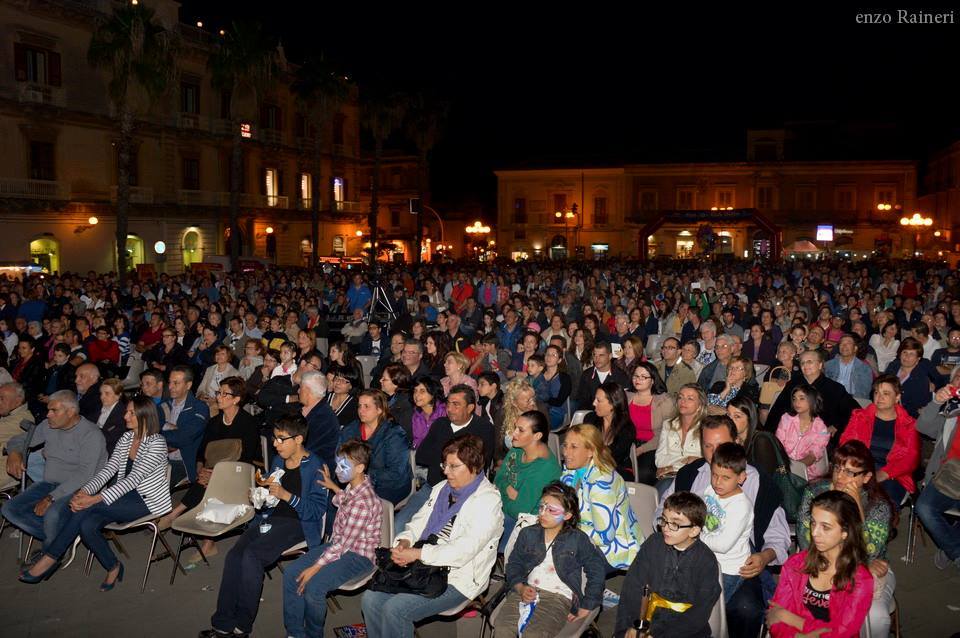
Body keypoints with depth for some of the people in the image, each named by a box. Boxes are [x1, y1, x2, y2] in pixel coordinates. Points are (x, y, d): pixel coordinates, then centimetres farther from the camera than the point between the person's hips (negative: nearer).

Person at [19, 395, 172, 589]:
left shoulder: (156, 443, -16)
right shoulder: (126, 439, 9)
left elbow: (133, 479, -24)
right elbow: (108, 470, 2)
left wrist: (95, 499, -30)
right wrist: (85, 491, -17)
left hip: (148, 500, -7)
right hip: (125, 496, 7)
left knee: (86, 507, -23)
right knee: (87, 525, -22)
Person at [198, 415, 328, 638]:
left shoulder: (315, 467, -9)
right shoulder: (278, 461, 14)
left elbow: (317, 510, -13)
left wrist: (287, 495, -20)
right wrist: (263, 488, 6)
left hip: (298, 522, -7)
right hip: (272, 517, 7)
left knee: (251, 555, -27)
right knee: (234, 555, -18)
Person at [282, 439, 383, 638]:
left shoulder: (364, 502, -27)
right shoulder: (353, 486, 2)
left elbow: (345, 543, -25)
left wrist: (315, 567, -21)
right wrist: (334, 488, 22)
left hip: (358, 556, -10)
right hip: (338, 544, 10)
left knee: (313, 586, -27)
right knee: (291, 574, -4)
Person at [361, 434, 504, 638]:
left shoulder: (488, 500, -13)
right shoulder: (442, 488, 13)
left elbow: (464, 550, -22)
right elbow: (419, 521, 17)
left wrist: (417, 553, -23)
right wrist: (404, 541, -6)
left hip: (457, 578, -7)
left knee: (394, 609, -22)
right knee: (370, 599, -9)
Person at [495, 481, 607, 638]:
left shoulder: (578, 540, 5)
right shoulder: (527, 534, 14)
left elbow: (597, 571, 5)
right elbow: (514, 564, 13)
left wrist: (586, 607, 3)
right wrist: (520, 588, -7)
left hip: (558, 597, -3)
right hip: (526, 591, 3)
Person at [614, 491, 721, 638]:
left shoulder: (707, 562, -8)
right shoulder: (653, 543, -1)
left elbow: (699, 613, -11)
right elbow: (633, 584, -3)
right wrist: (628, 625, -14)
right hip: (648, 618, 1)